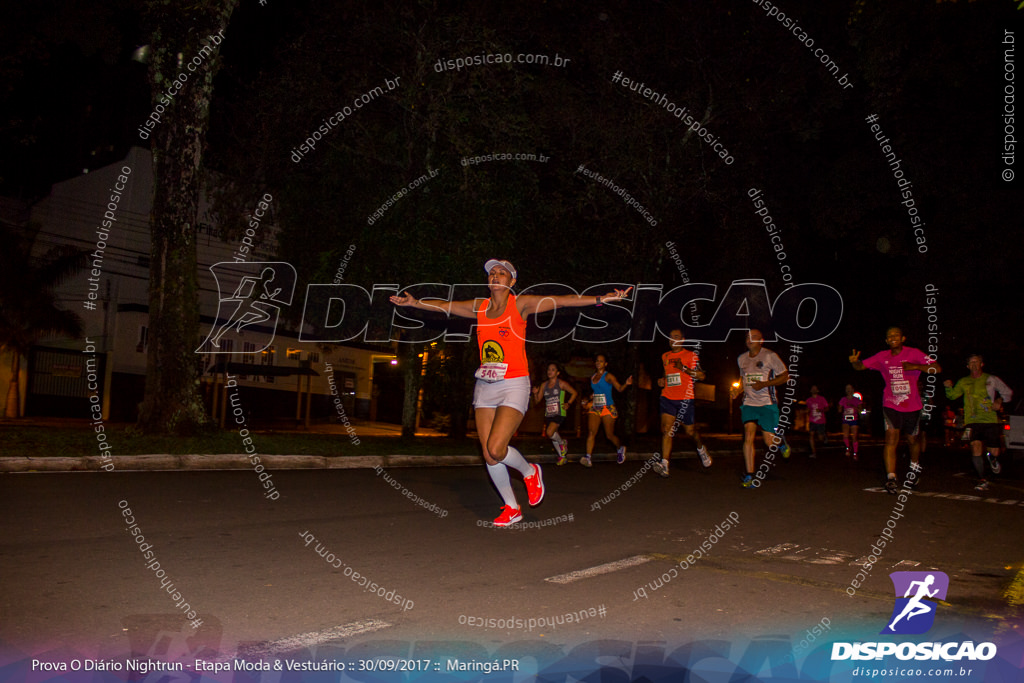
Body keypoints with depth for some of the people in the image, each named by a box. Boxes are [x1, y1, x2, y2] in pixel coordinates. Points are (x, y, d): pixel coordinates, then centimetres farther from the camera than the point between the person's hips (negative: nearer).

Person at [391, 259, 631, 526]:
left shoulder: (521, 304, -3)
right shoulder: (479, 307, 9)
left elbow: (559, 301, -10)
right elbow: (445, 306, 19)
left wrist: (600, 299, -15)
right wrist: (414, 302, 16)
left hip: (514, 385, -5)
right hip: (484, 386, 5)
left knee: (496, 449, -17)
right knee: (489, 456, 4)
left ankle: (529, 472, 16)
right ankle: (512, 508, 22)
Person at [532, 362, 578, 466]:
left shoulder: (561, 383, -3)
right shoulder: (543, 385, 10)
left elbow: (574, 393, 5)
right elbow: (538, 400, 11)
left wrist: (568, 404, -5)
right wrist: (535, 393, -9)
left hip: (559, 413, -5)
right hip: (548, 414, 6)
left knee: (550, 433, -24)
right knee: (553, 436, 8)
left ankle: (562, 443, 5)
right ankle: (562, 456, 24)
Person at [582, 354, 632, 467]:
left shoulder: (608, 376, -4)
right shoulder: (592, 377, 14)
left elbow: (619, 388, -10)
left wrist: (626, 383, -29)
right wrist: (589, 400, 18)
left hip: (608, 408, -5)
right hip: (595, 408, 5)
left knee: (609, 435, 1)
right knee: (591, 432, -11)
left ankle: (620, 448, 32)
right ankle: (588, 458, -16)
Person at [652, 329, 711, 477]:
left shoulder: (691, 355, -1)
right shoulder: (665, 356, 15)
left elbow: (701, 375, -8)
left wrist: (683, 368, -20)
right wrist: (662, 380, 10)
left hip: (685, 398, -3)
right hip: (667, 397, 3)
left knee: (690, 431, 7)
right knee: (666, 429, -12)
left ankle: (701, 449, 41)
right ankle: (664, 465, -18)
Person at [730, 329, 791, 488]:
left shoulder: (770, 356, -5)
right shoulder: (741, 358, 10)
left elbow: (785, 376, -4)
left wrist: (764, 384, -16)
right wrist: (738, 390, 7)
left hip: (767, 403, -4)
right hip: (749, 403, 4)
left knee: (769, 442, -5)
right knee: (748, 437, -10)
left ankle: (781, 442, 33)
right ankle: (749, 475, -6)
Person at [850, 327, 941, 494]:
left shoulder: (914, 354, -5)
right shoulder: (882, 357, 3)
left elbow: (937, 368, -12)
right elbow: (861, 366, 5)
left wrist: (915, 366, -28)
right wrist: (854, 361, -19)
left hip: (912, 406, 0)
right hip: (891, 405, 0)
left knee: (912, 440, 14)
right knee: (891, 437, -16)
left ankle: (915, 469, 44)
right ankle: (891, 478, -17)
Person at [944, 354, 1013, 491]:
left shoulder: (991, 380, 6)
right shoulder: (963, 382, 11)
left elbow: (1007, 393, 16)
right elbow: (952, 396, 15)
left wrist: (999, 401, -3)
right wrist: (949, 387, -5)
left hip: (991, 420, 0)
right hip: (973, 421, 0)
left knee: (994, 452, 1)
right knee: (976, 448, -16)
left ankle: (992, 459, 41)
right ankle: (982, 480, -4)